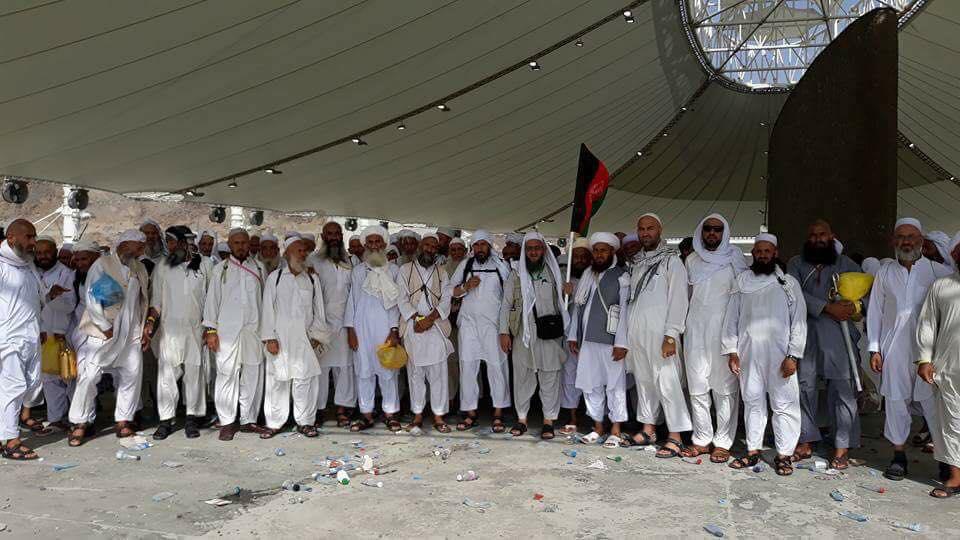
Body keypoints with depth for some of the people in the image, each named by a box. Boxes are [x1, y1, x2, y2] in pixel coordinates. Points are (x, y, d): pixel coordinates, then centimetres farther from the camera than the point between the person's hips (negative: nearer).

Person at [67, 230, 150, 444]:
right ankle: (80, 423, 8)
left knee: (132, 376, 3)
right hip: (103, 332, -4)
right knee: (89, 376, -5)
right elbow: (92, 299, -7)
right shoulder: (102, 265, -3)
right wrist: (106, 328, -9)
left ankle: (123, 420, 15)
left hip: (131, 334, 4)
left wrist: (144, 331, 8)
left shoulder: (140, 269, 10)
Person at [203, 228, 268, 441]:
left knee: (253, 376, 3)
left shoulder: (259, 269, 13)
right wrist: (210, 329, 0)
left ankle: (248, 420, 13)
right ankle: (227, 422, 5)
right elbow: (212, 299, 8)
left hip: (254, 330, 2)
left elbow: (266, 298, 12)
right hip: (227, 330, -2)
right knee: (227, 375, -4)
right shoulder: (220, 269, 10)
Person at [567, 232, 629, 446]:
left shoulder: (621, 277, -3)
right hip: (587, 340, 6)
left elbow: (624, 311, -9)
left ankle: (615, 431, 10)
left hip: (610, 341, -6)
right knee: (591, 384, 10)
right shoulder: (587, 275, 14)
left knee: (615, 385, 1)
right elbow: (577, 307, 16)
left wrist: (621, 343, -14)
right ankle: (597, 428, 21)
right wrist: (573, 336, 12)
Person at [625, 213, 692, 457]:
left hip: (659, 333, -6)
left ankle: (675, 437, -2)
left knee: (666, 383, -7)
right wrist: (626, 333, 10)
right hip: (635, 333, 6)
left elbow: (678, 299, -7)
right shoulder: (635, 262, 17)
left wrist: (671, 336, -15)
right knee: (643, 381, 11)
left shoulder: (671, 260, -1)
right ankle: (648, 430, 20)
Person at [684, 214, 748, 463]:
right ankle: (702, 439, 14)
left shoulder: (735, 258, 3)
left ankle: (723, 442, 5)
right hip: (696, 330, 4)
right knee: (697, 386, 5)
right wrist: (683, 326, 15)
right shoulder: (692, 260, 13)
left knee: (726, 387, -2)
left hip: (725, 330, -3)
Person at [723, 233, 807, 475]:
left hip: (780, 355, -2)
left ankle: (784, 454, 9)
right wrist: (731, 351, 2)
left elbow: (799, 321, 0)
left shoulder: (789, 283, 4)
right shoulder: (742, 282, 10)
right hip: (748, 354, 2)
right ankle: (753, 451, 18)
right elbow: (731, 317, 9)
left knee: (784, 405, -1)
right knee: (752, 403, 9)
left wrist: (793, 355, -7)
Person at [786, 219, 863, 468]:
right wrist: (828, 307, -14)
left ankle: (842, 448, 3)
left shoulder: (845, 263, 14)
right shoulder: (796, 264, 10)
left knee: (842, 390, -4)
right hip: (805, 333, 1)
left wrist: (852, 306, -7)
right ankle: (806, 442, 15)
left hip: (838, 335, -1)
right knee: (804, 386, 5)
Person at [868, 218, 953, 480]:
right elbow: (875, 311, 10)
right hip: (894, 350, 2)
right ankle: (898, 454, 19)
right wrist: (874, 349, 6)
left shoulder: (939, 271, 3)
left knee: (934, 403, -2)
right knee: (896, 401, 7)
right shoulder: (885, 271, 9)